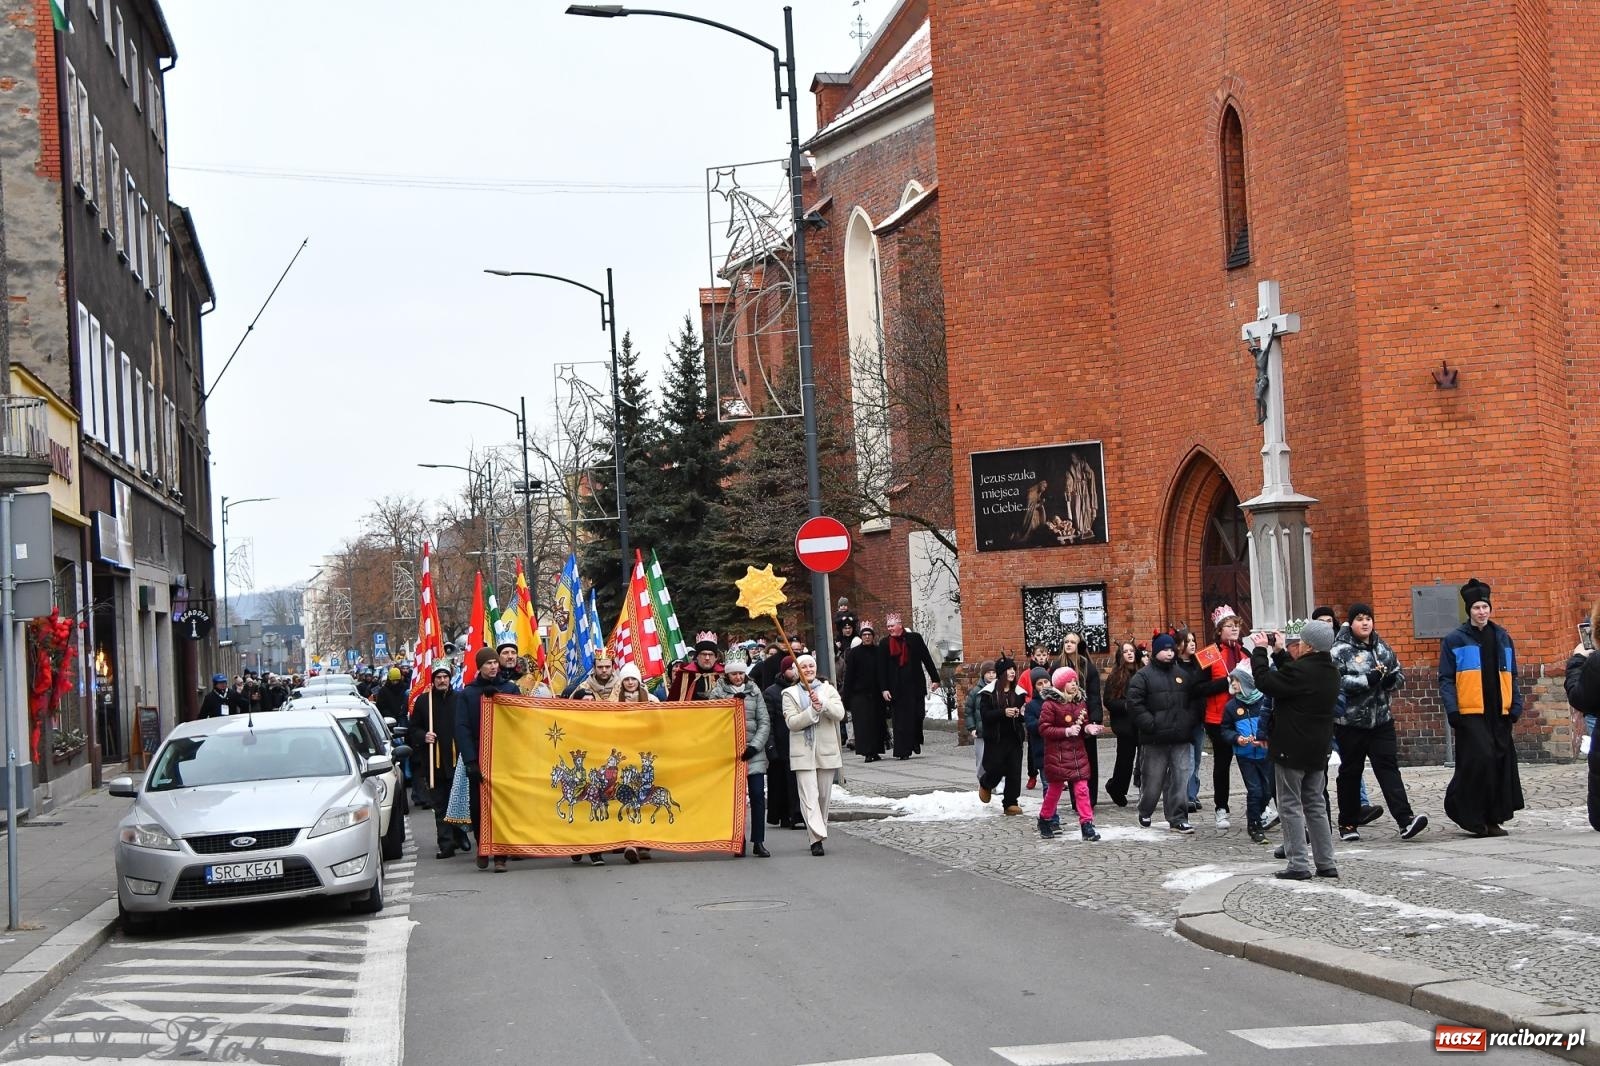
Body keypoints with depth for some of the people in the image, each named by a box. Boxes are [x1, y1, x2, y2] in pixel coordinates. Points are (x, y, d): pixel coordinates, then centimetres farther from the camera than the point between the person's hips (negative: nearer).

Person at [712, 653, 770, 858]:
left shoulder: (754, 692, 9)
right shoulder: (718, 693, 4)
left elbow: (764, 722, 6)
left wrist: (755, 745, -6)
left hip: (754, 753, 1)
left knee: (758, 795, -5)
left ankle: (758, 841, -1)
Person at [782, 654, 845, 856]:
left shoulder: (828, 690, 9)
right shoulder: (790, 694, 3)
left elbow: (839, 714, -6)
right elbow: (791, 722, -9)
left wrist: (822, 703, -22)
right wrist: (813, 711, -20)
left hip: (826, 750, 3)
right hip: (803, 752, -3)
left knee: (823, 795, 9)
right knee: (809, 796, -12)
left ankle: (816, 834, 23)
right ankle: (816, 838, -19)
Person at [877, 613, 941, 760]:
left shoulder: (915, 638, 2)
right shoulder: (884, 645, 3)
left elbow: (927, 659, 5)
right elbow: (882, 669, 2)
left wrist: (935, 679, 3)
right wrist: (884, 689, -4)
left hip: (915, 685, 0)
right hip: (896, 687, 0)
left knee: (916, 716, 1)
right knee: (900, 719, -1)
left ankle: (915, 744, 18)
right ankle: (903, 751, 0)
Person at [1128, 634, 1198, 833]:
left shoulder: (1184, 675, 13)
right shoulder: (1143, 676, -1)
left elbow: (1194, 701, 17)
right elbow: (1134, 703, -9)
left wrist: (1189, 721, 1)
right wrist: (1150, 724, -14)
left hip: (1181, 738, 4)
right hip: (1155, 740, -4)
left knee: (1180, 778, -1)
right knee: (1153, 779, 4)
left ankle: (1177, 819, 4)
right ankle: (1145, 813, 25)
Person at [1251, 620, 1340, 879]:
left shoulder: (1300, 671, -21)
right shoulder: (1331, 672, 7)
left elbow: (1265, 681, -16)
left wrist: (1260, 651, -3)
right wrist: (1279, 652, 21)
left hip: (1292, 749, -8)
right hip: (1318, 750, 8)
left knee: (1291, 806, -1)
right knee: (1316, 805, 15)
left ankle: (1298, 865, -3)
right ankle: (1326, 863, 15)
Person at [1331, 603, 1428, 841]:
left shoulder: (1382, 648, 10)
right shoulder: (1340, 651, -7)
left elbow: (1400, 674, 16)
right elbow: (1337, 681, -19)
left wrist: (1390, 679, -8)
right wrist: (1369, 679, -25)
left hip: (1381, 720, 4)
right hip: (1350, 722, -4)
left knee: (1388, 767, -7)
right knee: (1350, 772, 7)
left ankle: (1405, 820, -16)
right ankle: (1348, 824, 18)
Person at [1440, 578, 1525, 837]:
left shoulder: (1502, 638, 13)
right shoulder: (1455, 641, -1)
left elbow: (1511, 677, 17)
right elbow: (1446, 679, -3)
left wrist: (1516, 706, 8)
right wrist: (1452, 709, -13)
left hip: (1499, 713, 5)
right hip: (1470, 713, -5)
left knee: (1502, 762, 4)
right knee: (1479, 759, -15)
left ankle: (1493, 819, 13)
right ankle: (1471, 816, -3)